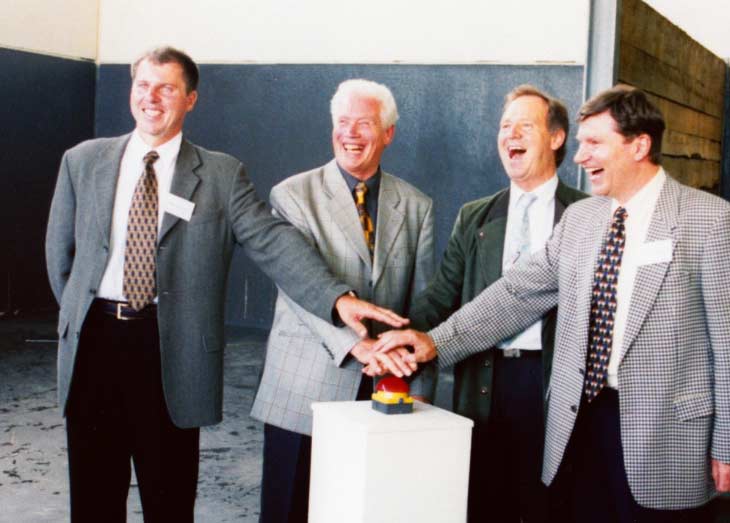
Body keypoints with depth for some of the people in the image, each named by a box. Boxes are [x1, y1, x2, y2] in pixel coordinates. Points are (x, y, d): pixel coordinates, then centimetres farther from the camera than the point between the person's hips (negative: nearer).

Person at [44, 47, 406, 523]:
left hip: (172, 349, -2)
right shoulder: (83, 161, 7)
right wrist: (79, 314, 12)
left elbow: (274, 241, -11)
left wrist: (337, 297, -23)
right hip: (94, 339, 2)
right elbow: (60, 249, 16)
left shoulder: (222, 175, 0)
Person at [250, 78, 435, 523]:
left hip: (382, 393, 2)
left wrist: (419, 390, -1)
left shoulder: (417, 207, 9)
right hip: (304, 394, -2)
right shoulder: (293, 195, -1)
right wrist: (356, 344, -27)